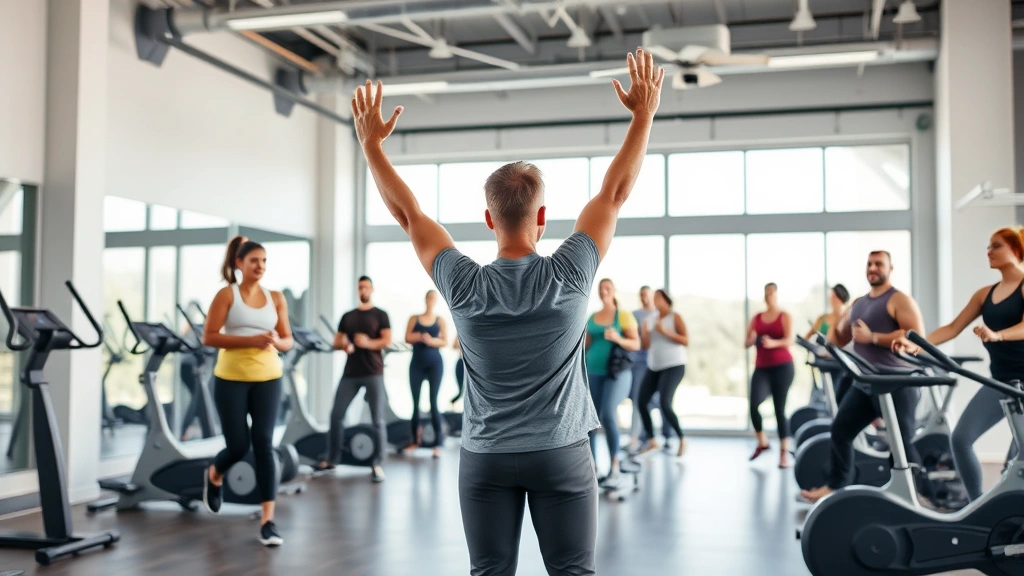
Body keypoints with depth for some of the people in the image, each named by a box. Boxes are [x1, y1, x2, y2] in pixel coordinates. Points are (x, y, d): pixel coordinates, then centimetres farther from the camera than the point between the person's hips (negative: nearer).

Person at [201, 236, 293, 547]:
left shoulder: (276, 298, 6)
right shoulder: (227, 295, -3)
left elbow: (288, 341, 10)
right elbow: (208, 337, -9)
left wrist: (277, 341, -14)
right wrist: (249, 340, -20)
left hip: (268, 378, 2)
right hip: (231, 378, -2)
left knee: (263, 444, -4)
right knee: (238, 446, 1)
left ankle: (267, 521, -2)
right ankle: (214, 476, 39)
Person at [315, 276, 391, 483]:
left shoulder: (380, 315, 4)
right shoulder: (347, 316, 15)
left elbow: (387, 341, -6)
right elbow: (336, 342, 13)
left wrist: (368, 343, -24)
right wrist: (344, 345, -10)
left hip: (373, 372, -4)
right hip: (350, 372, 4)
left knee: (377, 420, -7)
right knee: (336, 414, 5)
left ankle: (377, 465, -3)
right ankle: (331, 459, 19)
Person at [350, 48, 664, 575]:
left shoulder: (464, 287, -10)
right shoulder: (569, 276, -12)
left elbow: (407, 212, 0)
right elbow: (615, 193, -4)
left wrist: (370, 143, 10)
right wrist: (644, 115, 5)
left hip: (486, 460, 1)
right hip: (561, 455, -1)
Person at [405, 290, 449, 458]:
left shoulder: (441, 321, 6)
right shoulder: (414, 319, 9)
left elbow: (445, 342, -3)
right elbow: (407, 338, -3)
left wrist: (431, 340, -20)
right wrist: (421, 337, -19)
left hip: (435, 364, -2)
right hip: (417, 364, 2)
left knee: (433, 401, -7)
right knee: (415, 402, 3)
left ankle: (438, 444, -7)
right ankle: (416, 439, 15)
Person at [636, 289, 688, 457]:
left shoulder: (675, 317, -3)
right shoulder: (651, 320, 12)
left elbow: (686, 341, -12)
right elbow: (646, 345, 9)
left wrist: (665, 331, -19)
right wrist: (644, 331, -9)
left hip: (674, 366, -6)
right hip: (654, 367, 6)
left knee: (664, 404, -20)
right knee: (642, 402, -2)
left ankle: (682, 439, -2)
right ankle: (652, 440, 13)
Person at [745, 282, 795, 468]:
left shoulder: (785, 317, 3)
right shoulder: (756, 318, 14)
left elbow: (790, 340, -12)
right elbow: (747, 343, 10)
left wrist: (773, 343, -32)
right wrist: (752, 340, -15)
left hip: (782, 367, -3)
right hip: (761, 368, 3)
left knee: (779, 409, -5)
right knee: (754, 404, -17)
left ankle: (784, 453, 0)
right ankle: (762, 442, 3)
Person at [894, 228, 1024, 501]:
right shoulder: (985, 294, 11)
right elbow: (952, 328, 7)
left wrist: (996, 335, -45)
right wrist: (916, 346, -6)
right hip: (1000, 381, 6)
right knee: (960, 438, -4)